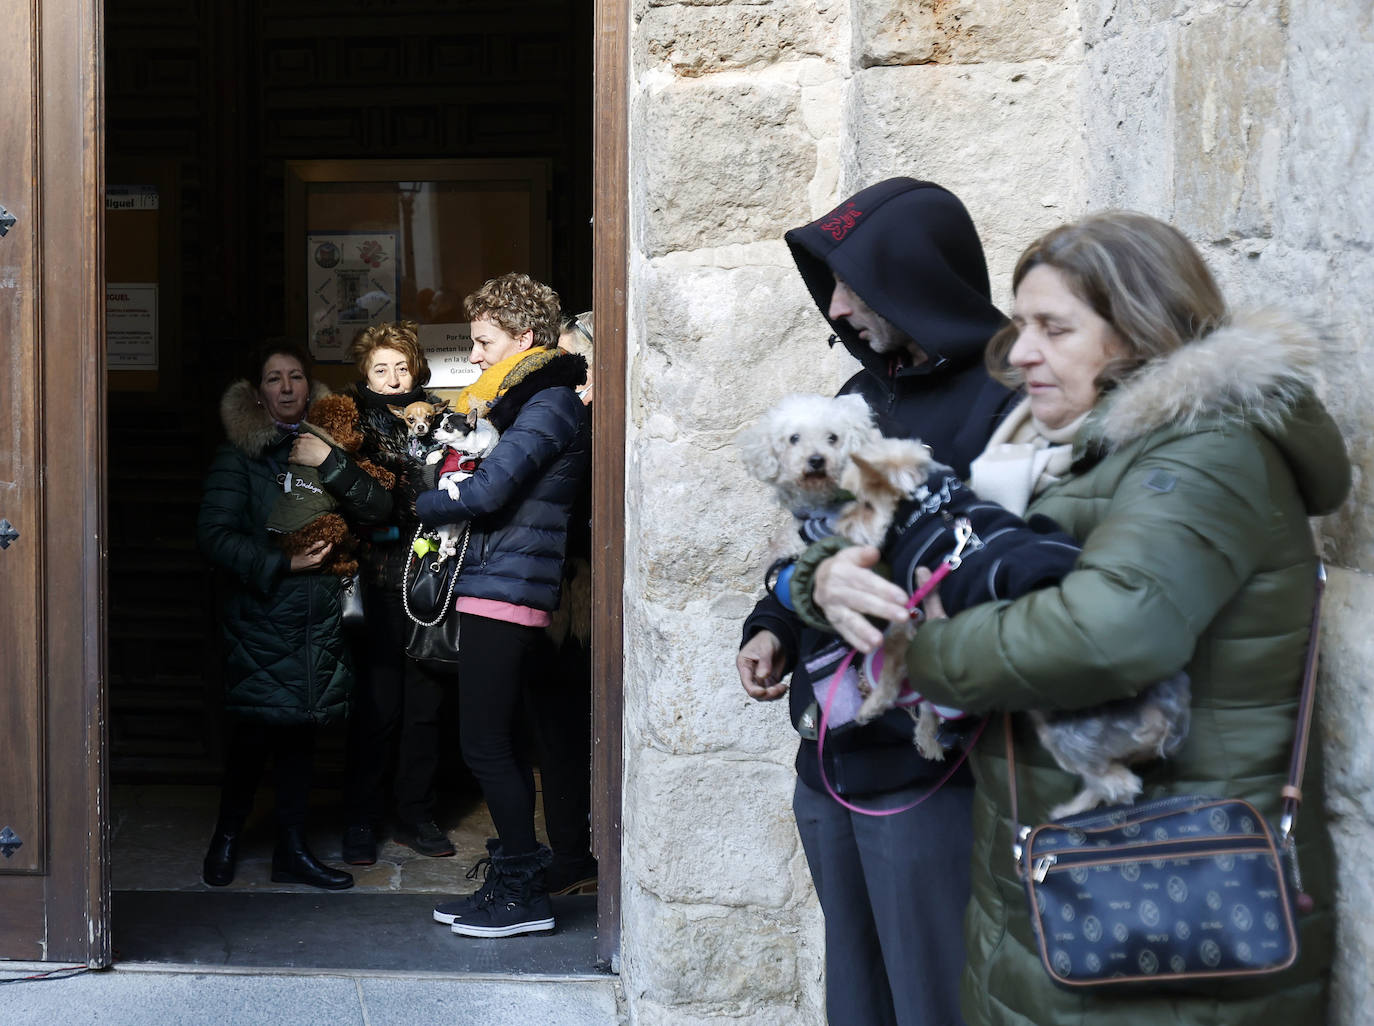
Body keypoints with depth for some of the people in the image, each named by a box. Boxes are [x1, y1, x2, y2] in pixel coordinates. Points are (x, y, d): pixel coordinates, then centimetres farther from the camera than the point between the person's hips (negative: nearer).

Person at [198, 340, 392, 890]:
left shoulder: (327, 444, 13)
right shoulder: (239, 453, 1)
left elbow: (378, 508, 0)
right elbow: (215, 534, -7)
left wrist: (331, 464, -12)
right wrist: (281, 564, -13)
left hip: (318, 616, 4)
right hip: (260, 613, -4)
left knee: (299, 726, 7)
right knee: (258, 726, -6)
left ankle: (292, 849, 15)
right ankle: (227, 834, 16)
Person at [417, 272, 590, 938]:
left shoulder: (549, 404, -10)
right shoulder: (524, 402, 20)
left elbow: (486, 492, -18)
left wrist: (424, 506, -1)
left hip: (505, 595, -10)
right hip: (496, 592, 10)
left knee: (485, 745, -8)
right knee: (499, 745, 12)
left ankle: (524, 893, -2)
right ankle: (512, 880, 19)